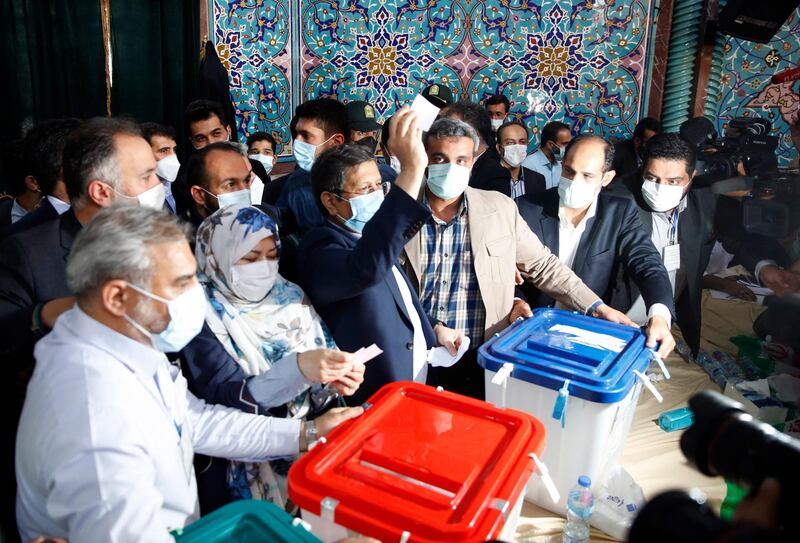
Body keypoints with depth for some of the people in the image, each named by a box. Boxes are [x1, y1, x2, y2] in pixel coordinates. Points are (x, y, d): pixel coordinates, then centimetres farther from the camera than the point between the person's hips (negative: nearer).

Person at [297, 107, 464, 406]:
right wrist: (411, 170, -50)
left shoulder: (372, 237, 7)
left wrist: (434, 328, 11)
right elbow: (366, 268, -47)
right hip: (374, 399, -8)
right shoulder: (321, 248, -23)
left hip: (415, 378, 8)